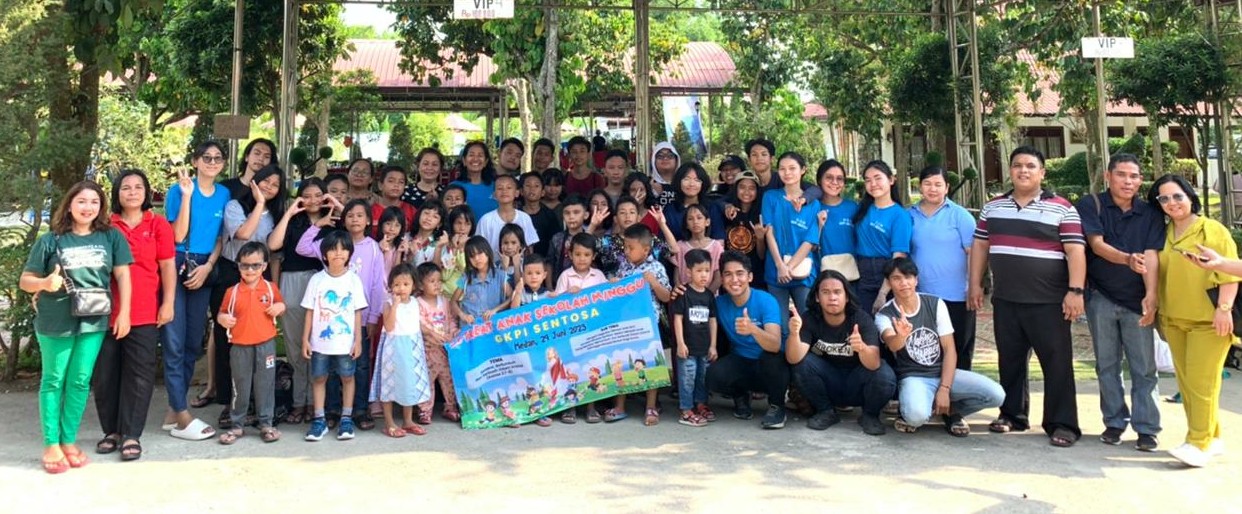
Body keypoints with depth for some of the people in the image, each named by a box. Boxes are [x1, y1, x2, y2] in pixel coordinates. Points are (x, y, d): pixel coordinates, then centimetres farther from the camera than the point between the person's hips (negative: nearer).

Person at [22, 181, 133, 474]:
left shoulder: (111, 237, 2)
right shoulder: (51, 240, -3)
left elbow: (122, 275, 4)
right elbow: (26, 280, 1)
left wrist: (124, 313, -2)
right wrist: (44, 283, -21)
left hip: (94, 321, 2)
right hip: (55, 322, -1)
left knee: (80, 381, 9)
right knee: (53, 380, 8)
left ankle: (69, 441, 21)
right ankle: (51, 445, 16)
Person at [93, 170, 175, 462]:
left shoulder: (158, 225, 4)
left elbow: (168, 267, 4)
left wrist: (168, 303, -2)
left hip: (144, 314, -2)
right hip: (107, 313, 2)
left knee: (139, 375, -1)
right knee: (105, 374, 7)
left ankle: (131, 435, 5)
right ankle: (111, 431, 19)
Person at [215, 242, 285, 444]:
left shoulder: (271, 288, 3)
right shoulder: (232, 292, 1)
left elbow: (280, 306, 17)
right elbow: (222, 314, 9)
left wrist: (280, 307, -6)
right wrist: (222, 319, -13)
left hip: (266, 344, 0)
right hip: (240, 346, 0)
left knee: (265, 385, 6)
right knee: (240, 387, 8)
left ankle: (266, 424, 16)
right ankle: (237, 425, 19)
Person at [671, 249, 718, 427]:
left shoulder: (709, 295, 6)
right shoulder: (683, 293, -9)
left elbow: (712, 320, 10)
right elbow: (677, 318, -9)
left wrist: (713, 345, 8)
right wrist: (680, 343, -13)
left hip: (705, 347, 5)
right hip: (688, 346, -5)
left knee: (703, 377, 15)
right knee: (687, 379, 0)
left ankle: (701, 405, 30)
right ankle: (686, 412, 7)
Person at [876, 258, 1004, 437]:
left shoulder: (936, 304, -1)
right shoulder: (884, 315, -9)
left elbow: (950, 349, -2)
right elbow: (893, 345, -31)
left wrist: (944, 389, -13)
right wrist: (901, 336, -57)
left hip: (944, 372, 4)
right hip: (913, 378, -3)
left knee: (996, 395, -19)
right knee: (916, 415, -37)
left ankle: (950, 411, 9)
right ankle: (911, 415, 2)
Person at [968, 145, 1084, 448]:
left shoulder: (1061, 208, -1)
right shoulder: (993, 207, 11)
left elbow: (1075, 251, -6)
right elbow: (980, 245, 14)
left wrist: (1075, 290, -14)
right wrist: (975, 285, 8)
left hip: (1048, 301, -4)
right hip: (1005, 300, 4)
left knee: (1057, 362, -1)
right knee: (1009, 360, 11)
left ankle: (1062, 424, 5)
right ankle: (1012, 415, 24)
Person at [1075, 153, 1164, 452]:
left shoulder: (1150, 214, 3)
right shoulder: (1091, 206, -2)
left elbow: (1151, 256, -8)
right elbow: (1097, 245, -14)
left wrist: (1151, 295, -21)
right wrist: (1127, 259, -33)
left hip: (1137, 300, 1)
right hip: (1101, 298, 0)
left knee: (1144, 367, 1)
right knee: (1107, 365, 9)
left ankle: (1146, 428, 8)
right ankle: (1114, 422, 20)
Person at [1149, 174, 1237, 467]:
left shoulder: (1213, 230, -4)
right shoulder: (1162, 234, 11)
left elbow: (1229, 272, -9)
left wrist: (1224, 308, -16)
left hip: (1208, 321, -6)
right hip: (1174, 321, 6)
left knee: (1201, 382, -7)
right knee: (1186, 383, 8)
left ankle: (1199, 444, -4)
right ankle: (1211, 438, 19)